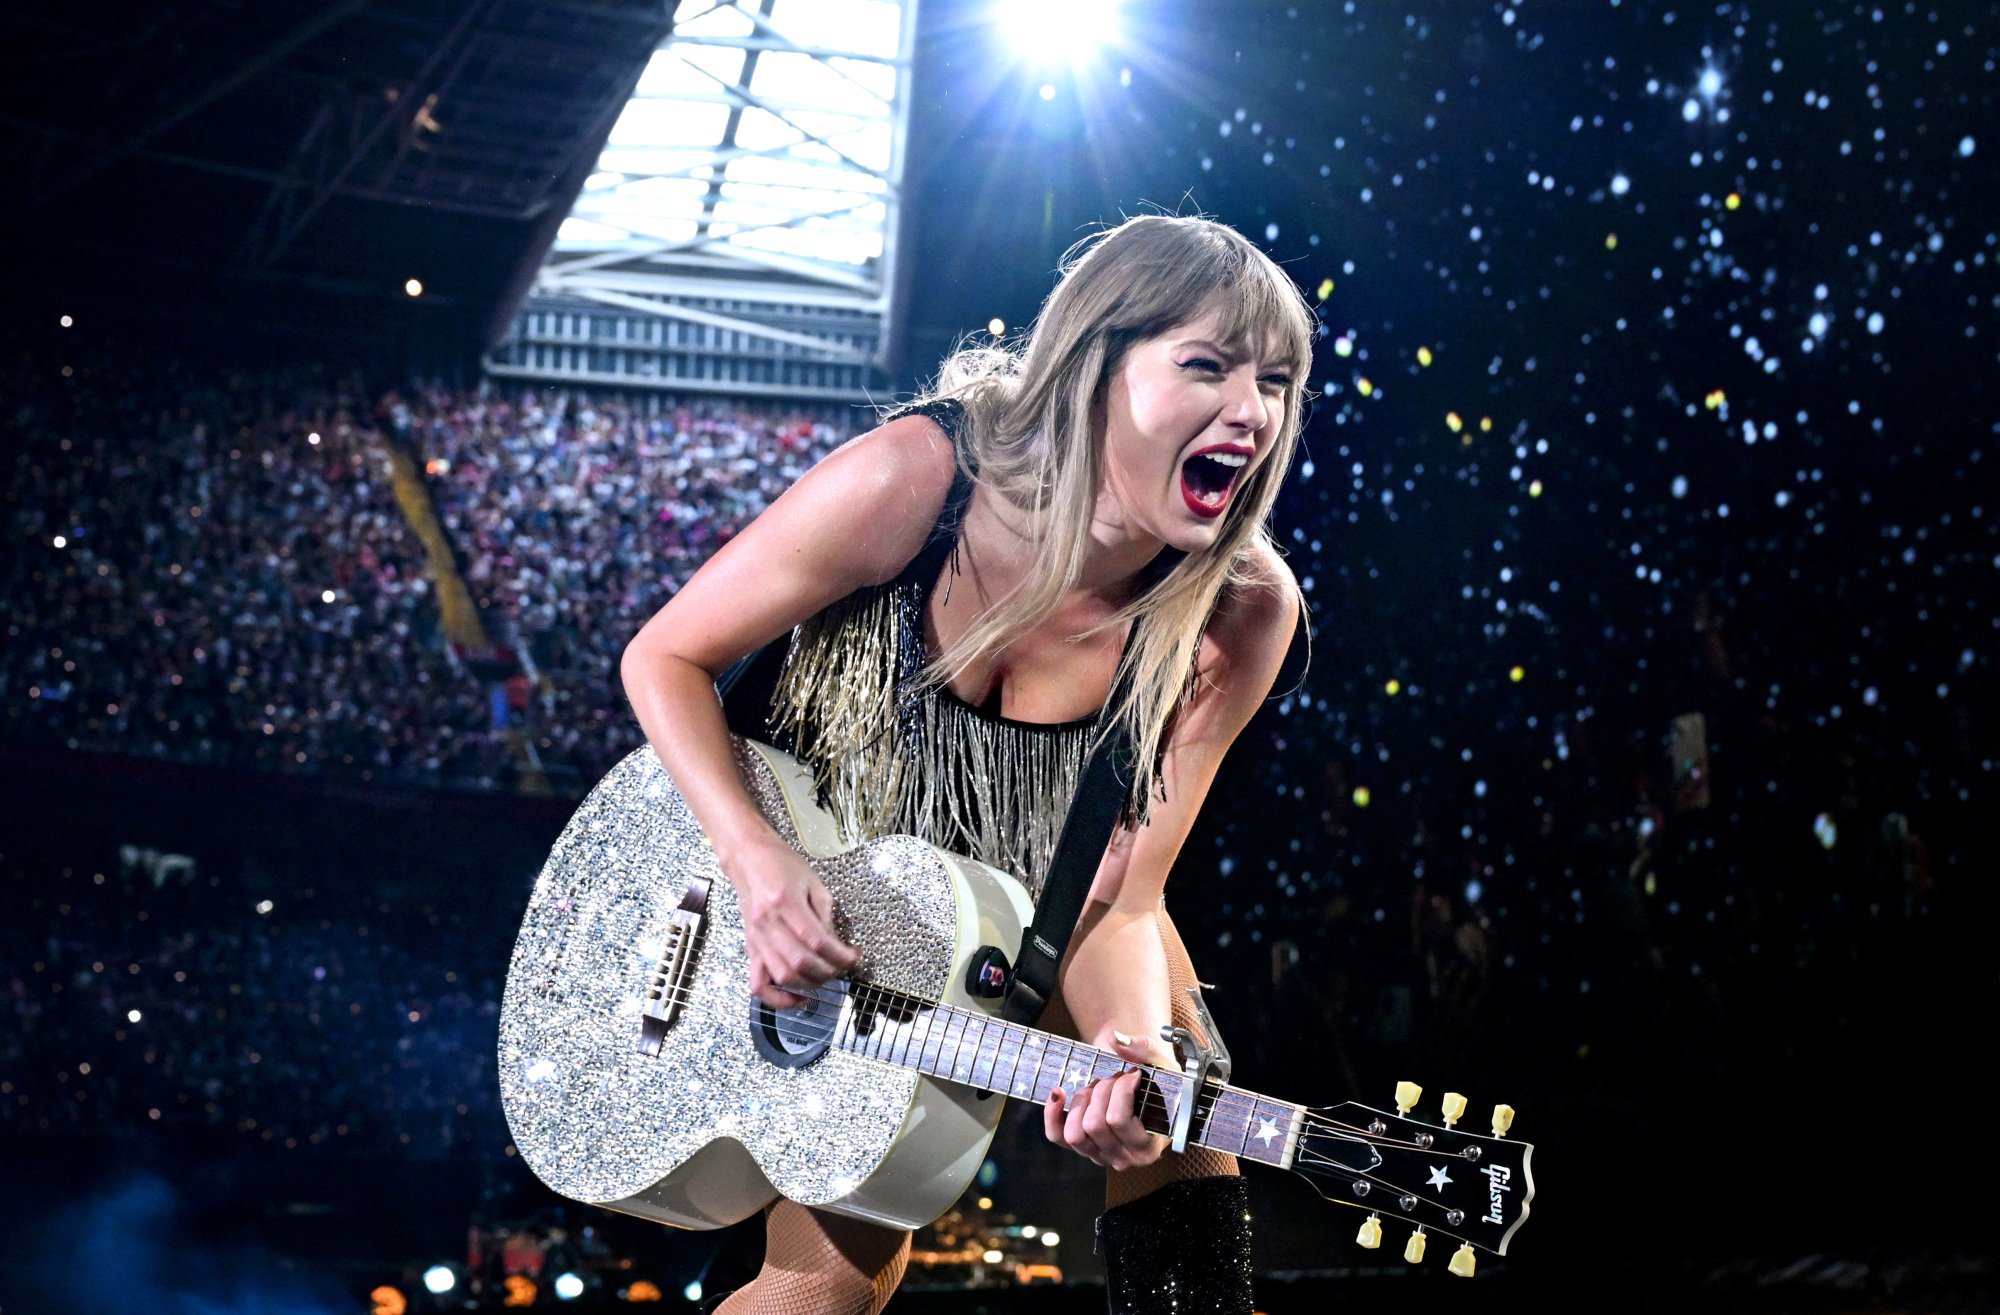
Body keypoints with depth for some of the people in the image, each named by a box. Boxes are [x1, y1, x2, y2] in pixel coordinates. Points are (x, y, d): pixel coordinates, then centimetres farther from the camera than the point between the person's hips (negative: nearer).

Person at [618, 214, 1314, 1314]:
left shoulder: (1239, 612, -24)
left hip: (1039, 916, 3)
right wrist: (758, 862, -34)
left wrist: (1131, 1046, -39)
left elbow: (1122, 895, -18)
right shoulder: (914, 479, -31)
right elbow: (665, 657, -19)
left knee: (1184, 1149, -16)